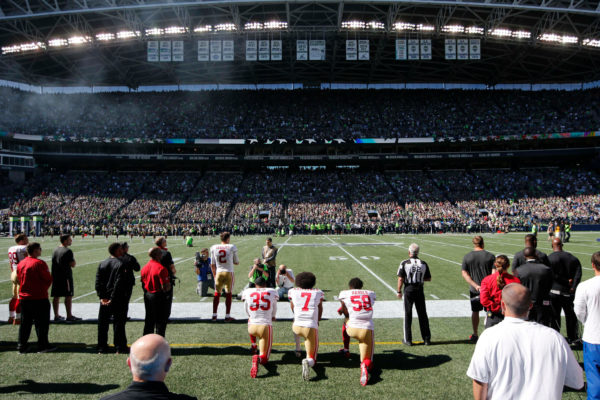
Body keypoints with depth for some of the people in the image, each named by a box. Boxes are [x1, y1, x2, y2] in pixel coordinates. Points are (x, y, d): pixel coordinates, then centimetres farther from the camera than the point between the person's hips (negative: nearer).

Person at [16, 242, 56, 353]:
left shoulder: (20, 264, 6)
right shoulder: (39, 263, -15)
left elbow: (19, 279, 14)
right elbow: (48, 279, -12)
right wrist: (43, 289, 6)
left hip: (24, 298, 7)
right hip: (39, 298, -6)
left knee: (24, 323, 14)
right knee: (42, 323, 2)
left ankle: (21, 346, 18)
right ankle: (43, 346, 6)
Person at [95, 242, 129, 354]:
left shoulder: (102, 264, 6)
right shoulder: (120, 264, -13)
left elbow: (98, 282, 2)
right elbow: (118, 284, -18)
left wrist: (102, 297, 1)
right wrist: (113, 298, -12)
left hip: (105, 300, 5)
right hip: (117, 299, -5)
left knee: (102, 324, 12)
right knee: (118, 323, 3)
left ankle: (102, 348, 17)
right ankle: (120, 347, 8)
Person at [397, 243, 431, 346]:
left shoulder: (405, 263, -11)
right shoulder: (423, 264, -2)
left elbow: (400, 279, -12)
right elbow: (428, 278, 4)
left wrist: (399, 291, -2)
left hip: (408, 290, -2)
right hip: (419, 290, 2)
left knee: (408, 315, 7)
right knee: (422, 315, 12)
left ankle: (408, 339, 10)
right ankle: (426, 339, 18)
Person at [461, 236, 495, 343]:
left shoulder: (467, 257, -1)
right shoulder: (490, 256, -5)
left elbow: (464, 274, -6)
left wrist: (475, 285, -11)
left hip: (474, 290, 1)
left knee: (475, 312, 14)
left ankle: (475, 335, 23)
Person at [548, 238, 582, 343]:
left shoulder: (549, 258, -11)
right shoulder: (572, 257, 3)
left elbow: (553, 276, -17)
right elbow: (578, 274, -4)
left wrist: (567, 282, -6)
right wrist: (573, 287, -10)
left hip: (555, 292, -4)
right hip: (568, 292, 4)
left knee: (555, 316, 5)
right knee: (570, 314, 18)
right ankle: (572, 337, 27)